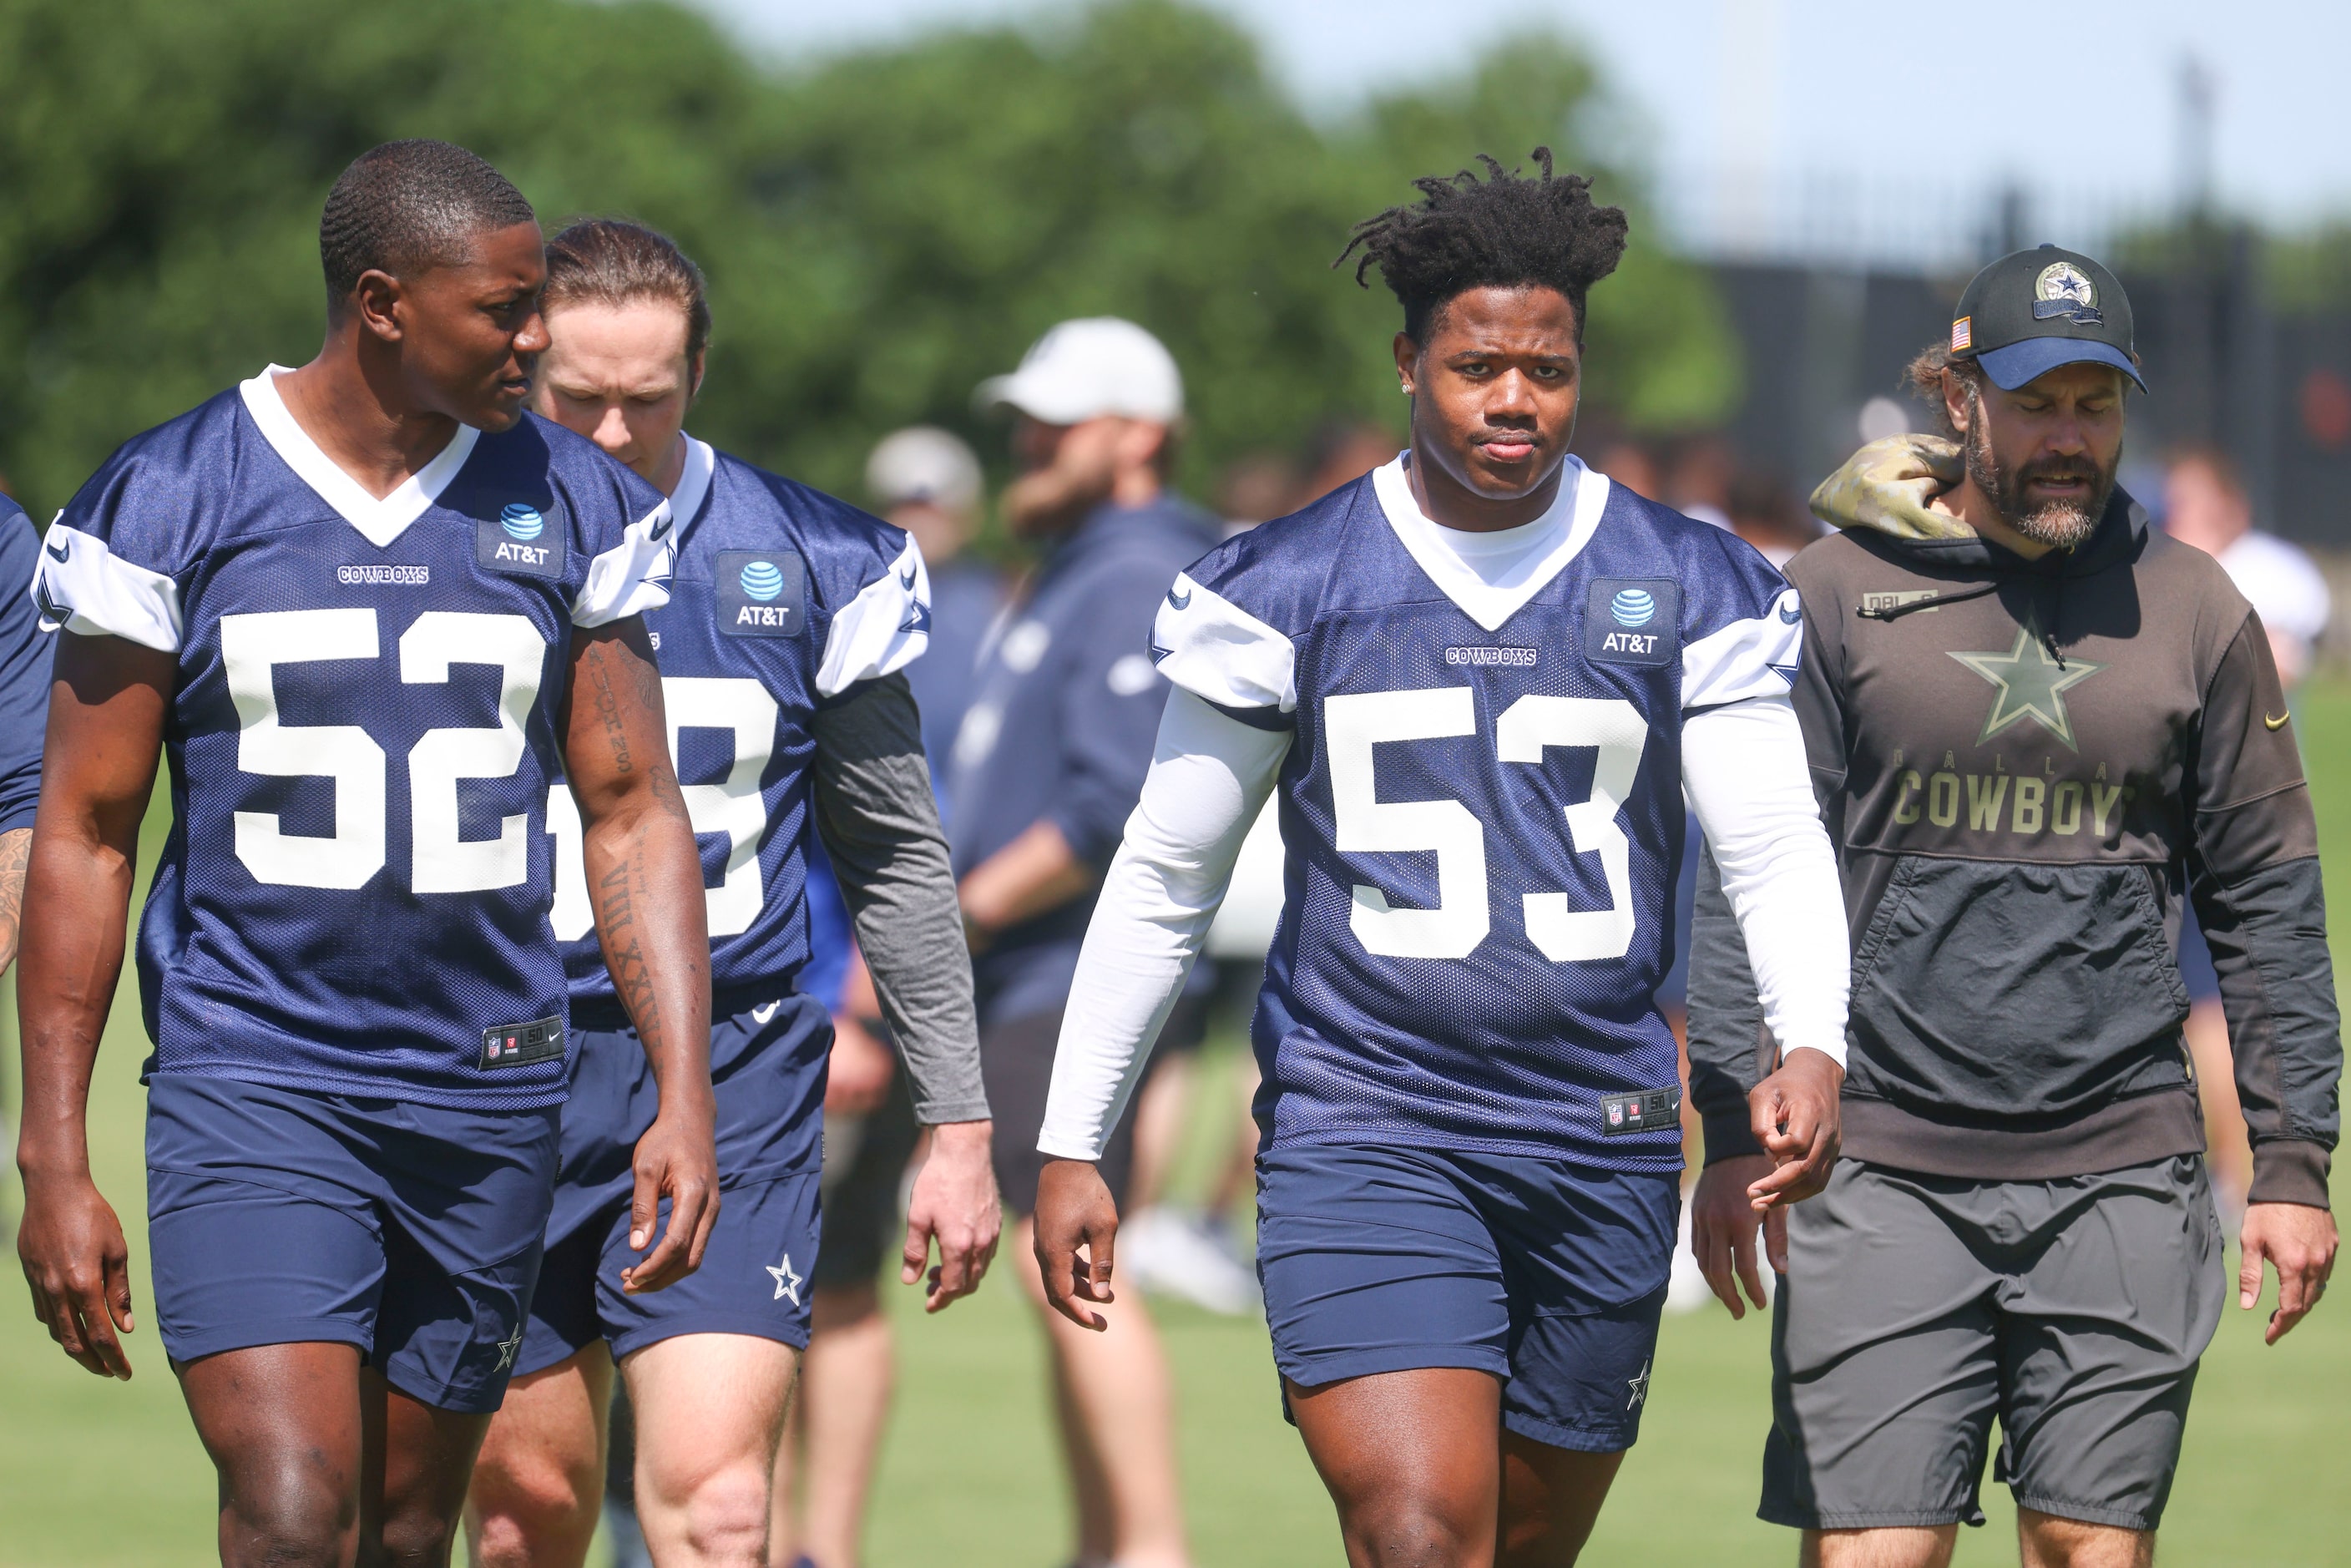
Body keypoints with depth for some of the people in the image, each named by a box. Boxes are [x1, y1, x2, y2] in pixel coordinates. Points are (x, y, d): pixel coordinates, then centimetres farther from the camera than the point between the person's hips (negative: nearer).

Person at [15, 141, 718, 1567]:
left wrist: (685, 1095, -3)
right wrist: (55, 1160, -3)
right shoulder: (170, 503, -4)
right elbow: (83, 838, 0)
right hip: (250, 1086, -3)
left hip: (487, 1100, 3)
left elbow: (632, 815, 8)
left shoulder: (573, 509, 4)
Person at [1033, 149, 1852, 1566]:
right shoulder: (1288, 591, 1)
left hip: (1604, 1152, 3)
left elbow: (1776, 846, -1)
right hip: (1364, 1130, -2)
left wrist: (1814, 1049, -21)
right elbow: (1167, 875, 8)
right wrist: (1073, 1146, 9)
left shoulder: (1689, 593, 4)